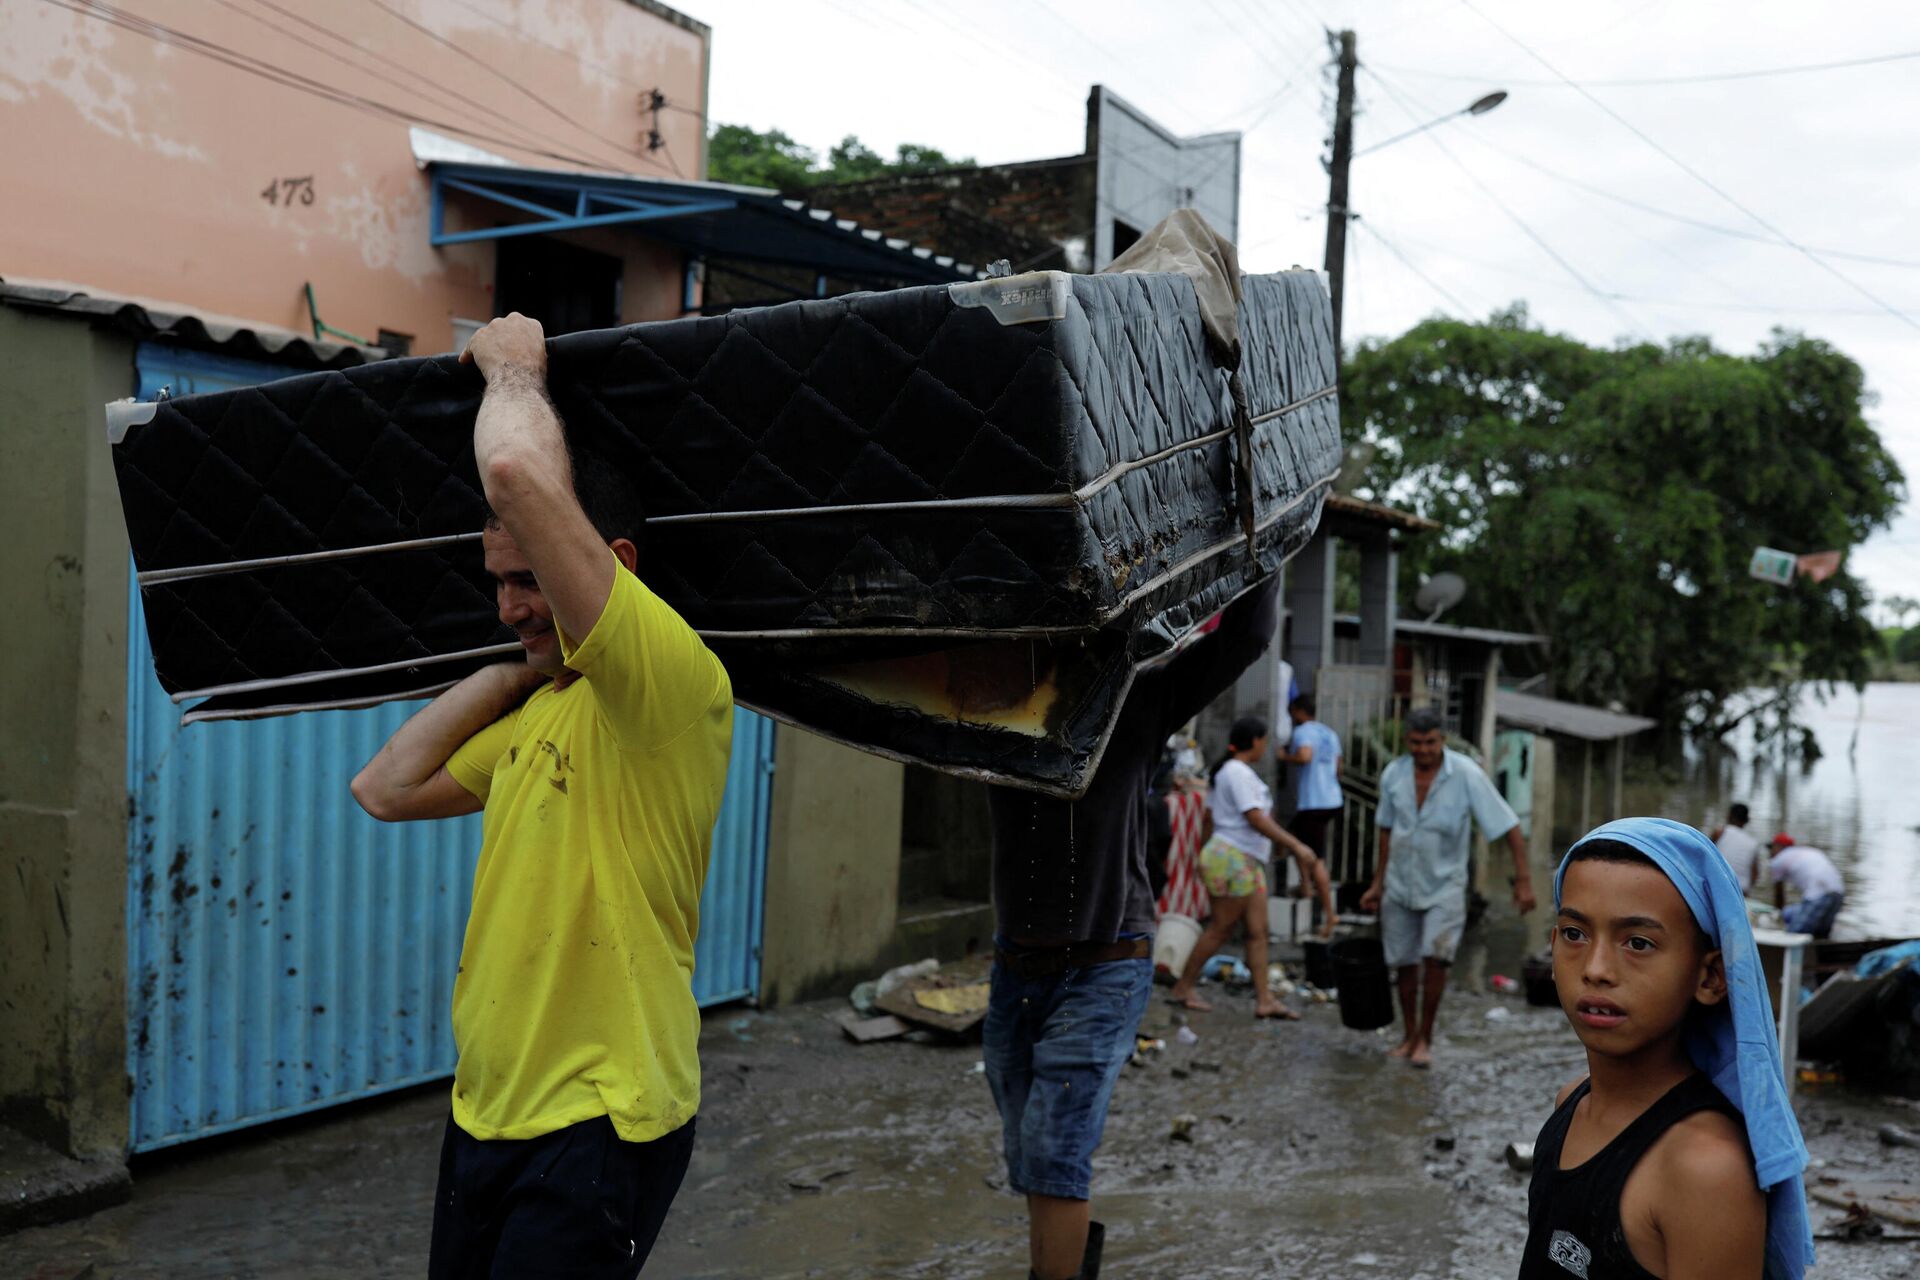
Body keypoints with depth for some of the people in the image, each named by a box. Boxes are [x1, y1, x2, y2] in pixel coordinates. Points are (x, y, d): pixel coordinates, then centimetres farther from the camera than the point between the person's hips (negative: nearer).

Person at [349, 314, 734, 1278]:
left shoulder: (672, 685, -19)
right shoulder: (537, 710, 12)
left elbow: (519, 474, -29)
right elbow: (389, 790, 15)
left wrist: (515, 369, -9)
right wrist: (510, 669, 9)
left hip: (598, 1123, -9)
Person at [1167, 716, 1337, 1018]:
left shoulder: (1228, 771, 16)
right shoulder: (1239, 773, -15)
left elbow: (1210, 811, 20)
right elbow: (1256, 819, -22)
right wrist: (1296, 847, -21)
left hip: (1248, 862, 10)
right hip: (1233, 859, -10)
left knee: (1258, 931, 6)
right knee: (1220, 929, -2)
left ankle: (1264, 1000, 6)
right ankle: (1183, 989, 8)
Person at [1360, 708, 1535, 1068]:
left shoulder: (1466, 775, -16)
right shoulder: (1393, 774, -4)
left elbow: (1509, 826, -15)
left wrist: (1523, 879, -20)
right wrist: (1378, 882, 13)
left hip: (1444, 886, -3)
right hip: (1400, 885, 4)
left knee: (1435, 955, -18)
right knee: (1404, 963, 8)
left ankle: (1425, 1039, -3)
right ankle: (1410, 1037, 24)